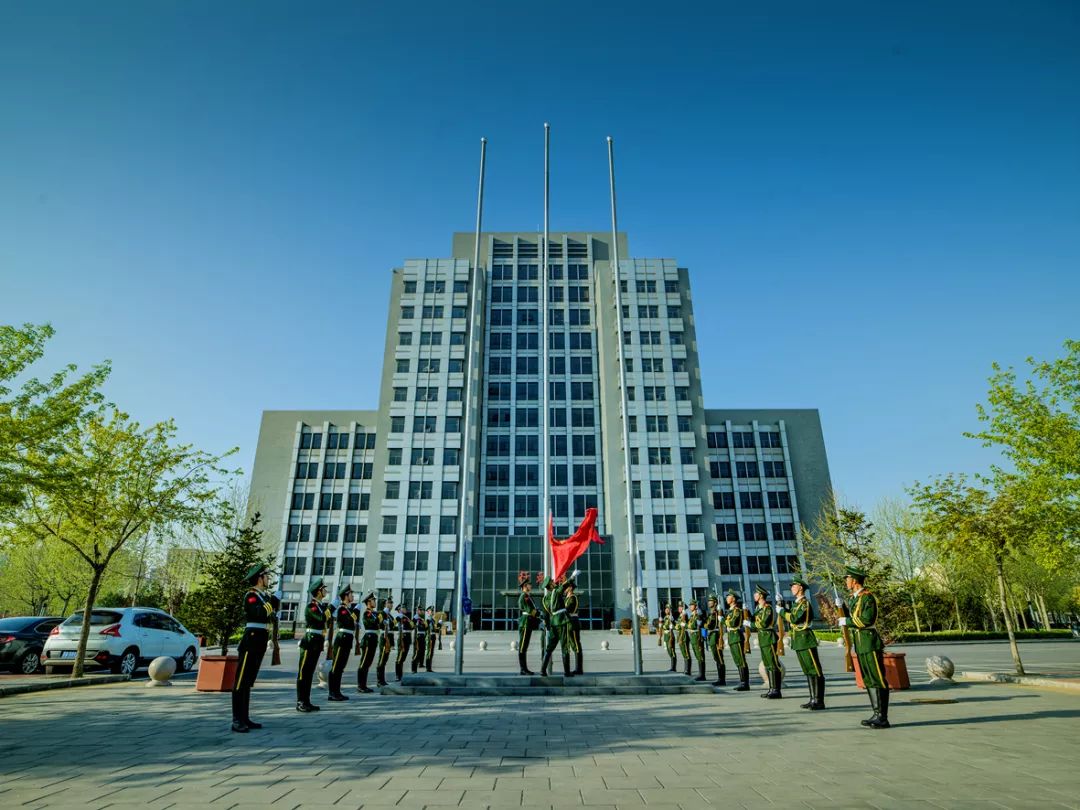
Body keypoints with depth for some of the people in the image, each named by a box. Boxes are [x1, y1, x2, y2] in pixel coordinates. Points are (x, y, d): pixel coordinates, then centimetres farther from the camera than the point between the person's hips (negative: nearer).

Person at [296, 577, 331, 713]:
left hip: (318, 642, 8)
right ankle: (300, 702, 2)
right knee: (303, 672, -2)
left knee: (310, 672, 12)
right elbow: (322, 618, -26)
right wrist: (330, 607, -15)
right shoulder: (311, 606, -12)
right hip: (310, 641, -8)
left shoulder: (323, 605, 13)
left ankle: (307, 701, 17)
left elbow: (329, 621, 9)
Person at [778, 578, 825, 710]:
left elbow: (795, 618, -22)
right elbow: (792, 617, 15)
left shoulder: (805, 603, -14)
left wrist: (781, 611, -12)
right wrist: (784, 607, 7)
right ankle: (813, 699, 19)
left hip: (806, 639, -10)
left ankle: (819, 701, -1)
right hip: (798, 640, 10)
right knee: (807, 671, 13)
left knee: (815, 671, -4)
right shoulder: (797, 603, 15)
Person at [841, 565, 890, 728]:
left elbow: (866, 620, -20)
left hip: (870, 642, -9)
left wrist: (847, 621, -13)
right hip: (860, 642, 9)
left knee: (878, 679, -4)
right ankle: (877, 714, 20)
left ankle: (883, 718, 0)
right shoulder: (852, 597, 14)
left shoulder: (868, 597, -14)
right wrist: (841, 607, 2)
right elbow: (850, 617, 16)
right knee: (868, 680, 13)